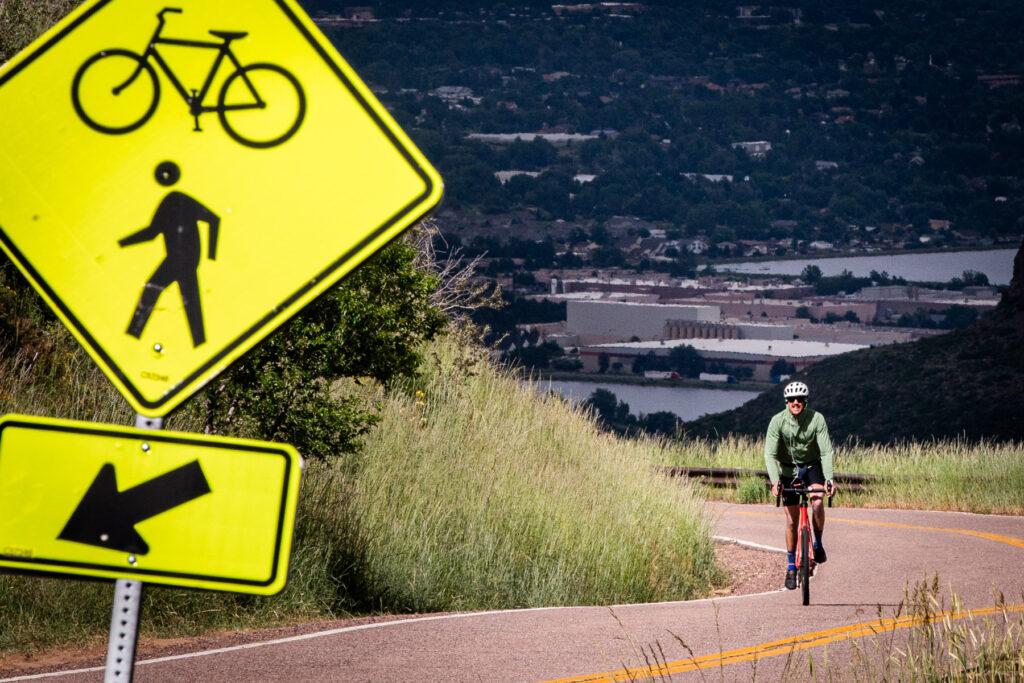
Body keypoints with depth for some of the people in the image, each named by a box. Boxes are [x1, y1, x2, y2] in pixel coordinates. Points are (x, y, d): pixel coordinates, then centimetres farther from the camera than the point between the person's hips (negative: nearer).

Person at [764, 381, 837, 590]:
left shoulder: (817, 419, -20)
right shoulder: (778, 421, -20)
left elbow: (826, 451, -23)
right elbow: (770, 454, -25)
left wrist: (829, 479, -37)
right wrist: (775, 481, -39)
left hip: (812, 466, 0)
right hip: (789, 469, 0)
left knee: (817, 503, -28)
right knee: (792, 520, 0)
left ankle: (818, 543, -3)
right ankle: (791, 567, 15)